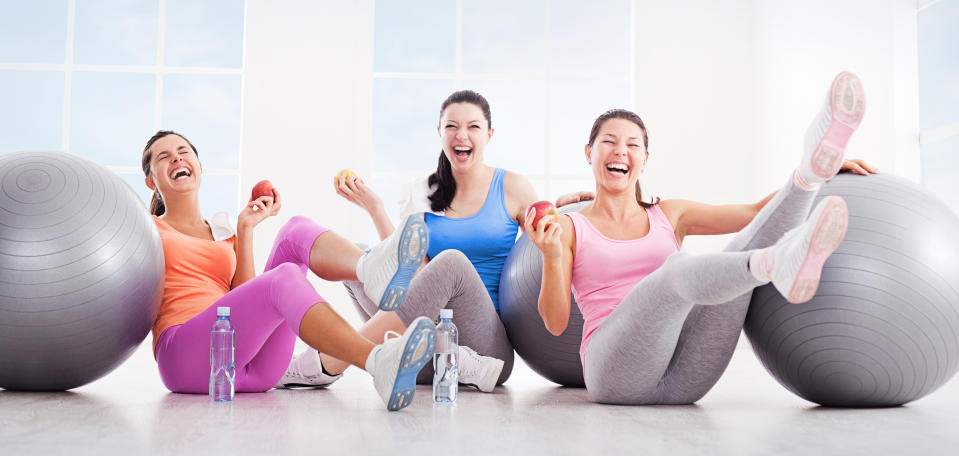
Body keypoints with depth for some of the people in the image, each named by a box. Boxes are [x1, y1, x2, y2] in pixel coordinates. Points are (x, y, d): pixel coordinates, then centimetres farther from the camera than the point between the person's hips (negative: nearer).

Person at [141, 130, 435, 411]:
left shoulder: (224, 233, 28)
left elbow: (244, 295, 12)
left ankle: (372, 269, -46)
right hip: (185, 356, -4)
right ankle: (379, 364, -56)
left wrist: (245, 230, 9)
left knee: (297, 231, -11)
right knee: (284, 278, -31)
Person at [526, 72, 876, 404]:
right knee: (679, 269, -32)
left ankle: (810, 171, -43)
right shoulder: (569, 227, 14)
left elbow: (755, 212, 14)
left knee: (751, 244, -15)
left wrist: (813, 174, 0)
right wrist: (552, 258, -14)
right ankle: (778, 263, -60)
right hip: (617, 372, -3)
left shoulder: (670, 215, 24)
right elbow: (555, 323, 3)